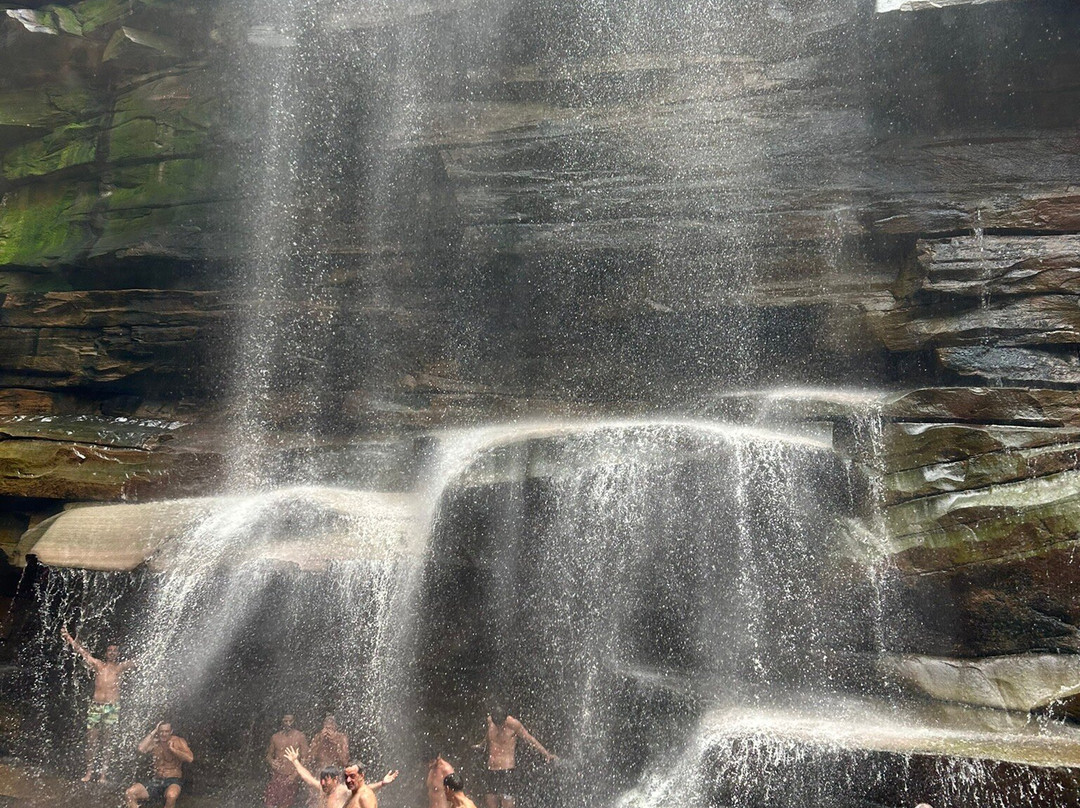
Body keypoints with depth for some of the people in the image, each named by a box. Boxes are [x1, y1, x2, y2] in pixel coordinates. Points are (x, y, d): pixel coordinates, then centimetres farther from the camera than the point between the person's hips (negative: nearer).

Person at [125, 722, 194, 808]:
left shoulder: (178, 741, -1)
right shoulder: (155, 742, 9)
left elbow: (190, 758, -14)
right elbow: (141, 750, -13)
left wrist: (172, 749, -15)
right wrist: (153, 732, -6)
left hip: (174, 781, -4)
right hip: (156, 780, 5)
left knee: (171, 796, -39)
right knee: (129, 794, -15)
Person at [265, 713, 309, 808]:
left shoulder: (300, 737, -6)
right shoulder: (275, 737, 2)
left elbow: (305, 758, -5)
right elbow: (269, 754, 13)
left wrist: (295, 774, -13)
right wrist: (271, 761, -10)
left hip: (292, 777, -2)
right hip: (277, 775, 2)